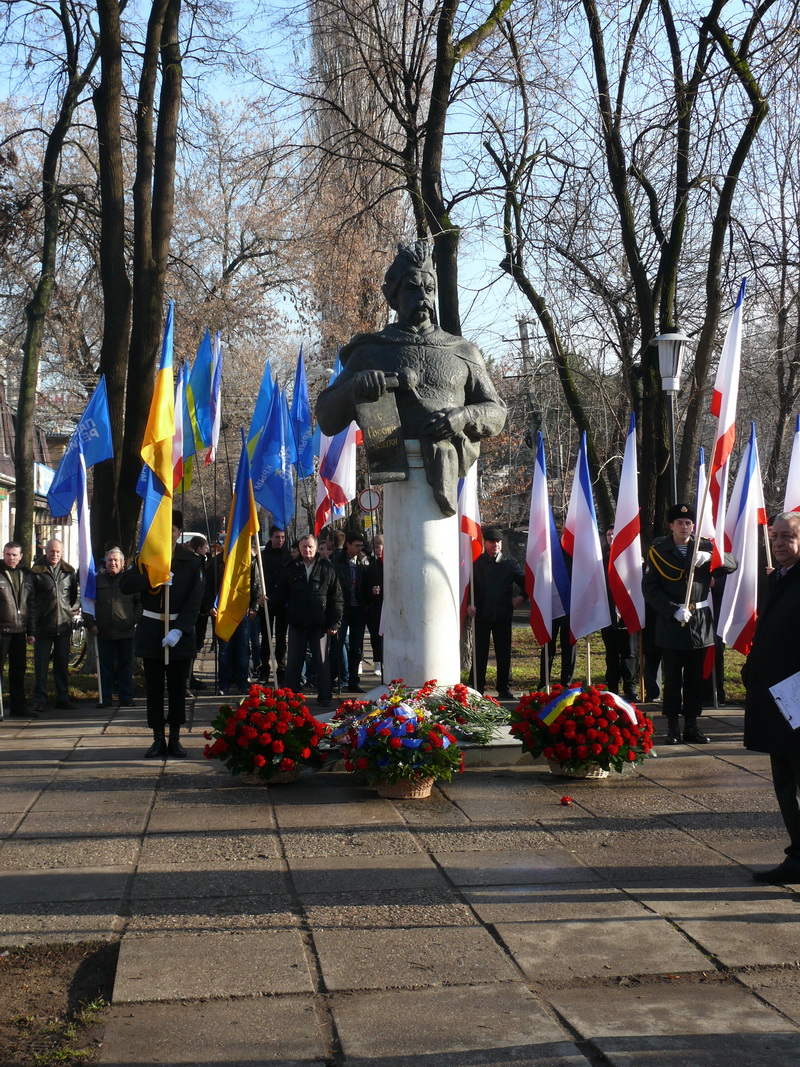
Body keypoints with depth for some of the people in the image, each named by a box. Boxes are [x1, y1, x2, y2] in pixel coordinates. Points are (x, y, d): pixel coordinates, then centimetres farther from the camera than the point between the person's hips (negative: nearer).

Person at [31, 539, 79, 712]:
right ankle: (39, 699, 3)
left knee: (62, 664, 9)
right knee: (41, 664, -1)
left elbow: (75, 595, 19)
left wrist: (74, 608, 5)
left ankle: (62, 698, 17)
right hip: (42, 626, -3)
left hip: (64, 626, 3)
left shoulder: (69, 572, 9)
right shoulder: (36, 572, -2)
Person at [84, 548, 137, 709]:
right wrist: (90, 624, 2)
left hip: (126, 631, -1)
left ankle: (126, 698, 12)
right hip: (103, 632, 1)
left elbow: (140, 602, 6)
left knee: (125, 665, 6)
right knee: (105, 666, 5)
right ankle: (105, 698, 11)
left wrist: (135, 621, -5)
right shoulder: (97, 580, 8)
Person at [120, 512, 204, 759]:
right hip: (151, 630, 1)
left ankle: (175, 738, 13)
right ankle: (158, 739, 12)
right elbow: (125, 584, -9)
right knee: (153, 687, 5)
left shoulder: (191, 561, -1)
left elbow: (194, 600, -7)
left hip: (180, 631, -1)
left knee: (177, 687, 4)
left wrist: (179, 630, -18)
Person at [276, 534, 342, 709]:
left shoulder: (327, 568, 0)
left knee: (322, 662, 4)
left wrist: (335, 622, -4)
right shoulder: (291, 569, 6)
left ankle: (325, 697, 12)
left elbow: (337, 597, 0)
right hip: (297, 624, 2)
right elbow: (281, 595, 15)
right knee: (293, 662, 7)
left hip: (320, 625, -2)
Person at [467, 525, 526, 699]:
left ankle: (504, 688, 14)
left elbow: (525, 582, 14)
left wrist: (522, 597, -2)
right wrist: (468, 605, -7)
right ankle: (477, 688, 8)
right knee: (479, 652, 2)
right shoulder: (476, 563, 2)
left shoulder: (510, 563, 6)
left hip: (503, 614, 1)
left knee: (504, 652, 5)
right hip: (481, 615, -1)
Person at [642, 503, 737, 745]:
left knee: (695, 677, 8)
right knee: (672, 677, 2)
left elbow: (732, 564, -1)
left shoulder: (705, 547, 8)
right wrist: (674, 610, -17)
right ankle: (672, 726, 9)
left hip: (700, 621, 3)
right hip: (671, 623, -3)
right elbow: (650, 588, -5)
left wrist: (710, 557, -20)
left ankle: (691, 725, 17)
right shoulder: (658, 551, -1)